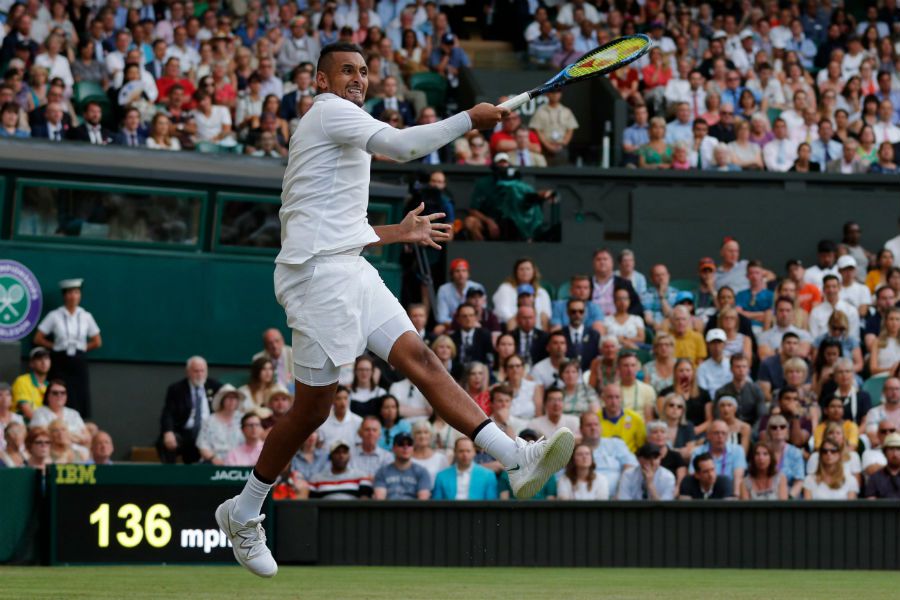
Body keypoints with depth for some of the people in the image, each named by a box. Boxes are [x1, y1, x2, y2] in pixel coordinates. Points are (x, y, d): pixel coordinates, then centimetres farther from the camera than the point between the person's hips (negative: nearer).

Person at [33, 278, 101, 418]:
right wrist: (55, 346, 0)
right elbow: (38, 339, 2)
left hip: (79, 363, 2)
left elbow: (97, 342, 13)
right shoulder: (54, 316, -2)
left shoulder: (86, 316, 5)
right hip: (60, 363, -2)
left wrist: (81, 347, 5)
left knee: (81, 401, -4)